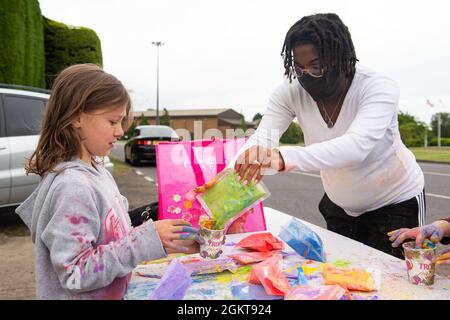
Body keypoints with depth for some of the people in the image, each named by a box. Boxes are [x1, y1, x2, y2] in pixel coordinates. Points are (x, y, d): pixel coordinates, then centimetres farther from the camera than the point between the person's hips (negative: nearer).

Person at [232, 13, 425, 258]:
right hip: (341, 206, 4)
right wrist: (247, 159, -52)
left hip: (396, 200, -3)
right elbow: (262, 137, -28)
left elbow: (356, 146, -45)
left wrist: (284, 158, -60)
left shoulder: (379, 88, -28)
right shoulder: (292, 91, -17)